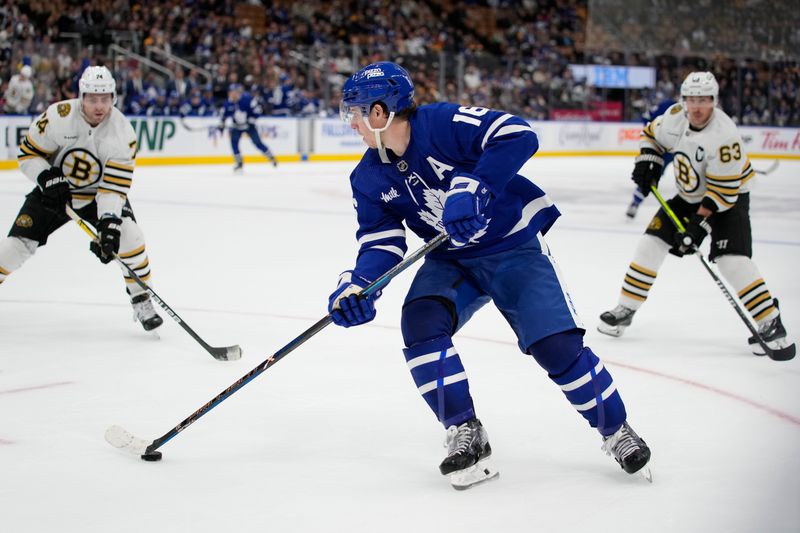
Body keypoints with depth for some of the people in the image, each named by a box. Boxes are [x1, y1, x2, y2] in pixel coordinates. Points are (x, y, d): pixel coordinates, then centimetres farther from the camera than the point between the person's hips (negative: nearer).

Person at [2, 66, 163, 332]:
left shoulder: (122, 132, -22)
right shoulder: (58, 116, -24)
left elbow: (115, 184, -23)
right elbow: (28, 153, -12)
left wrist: (109, 223, -34)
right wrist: (47, 178, -29)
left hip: (98, 193, 0)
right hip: (54, 190, 0)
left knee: (128, 236, -22)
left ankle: (141, 301, -5)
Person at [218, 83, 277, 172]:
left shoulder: (247, 99, -23)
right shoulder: (228, 103, -10)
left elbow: (257, 110, -18)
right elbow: (224, 114, 5)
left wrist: (251, 121, -20)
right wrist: (221, 125, 2)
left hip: (249, 125, -3)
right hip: (237, 127, 4)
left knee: (257, 142, -6)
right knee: (234, 142, -13)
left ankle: (271, 158, 10)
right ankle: (239, 162, 2)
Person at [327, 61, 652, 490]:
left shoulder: (444, 124, -23)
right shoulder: (368, 178, -2)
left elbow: (518, 136, -31)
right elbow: (381, 241, -2)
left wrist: (475, 189, -40)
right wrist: (358, 285, -21)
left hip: (515, 248, -5)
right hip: (451, 260, 6)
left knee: (556, 344, -14)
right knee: (420, 323, -21)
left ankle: (616, 431, 9)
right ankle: (465, 435, -11)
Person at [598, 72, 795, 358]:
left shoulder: (724, 135, -31)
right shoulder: (675, 117, -13)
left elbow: (723, 191, -29)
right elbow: (652, 134, 11)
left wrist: (699, 226, -30)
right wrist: (647, 164, -5)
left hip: (728, 198, -6)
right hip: (689, 196, 7)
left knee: (732, 260, -22)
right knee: (651, 242, 0)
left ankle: (770, 323, -14)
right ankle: (626, 308, 12)